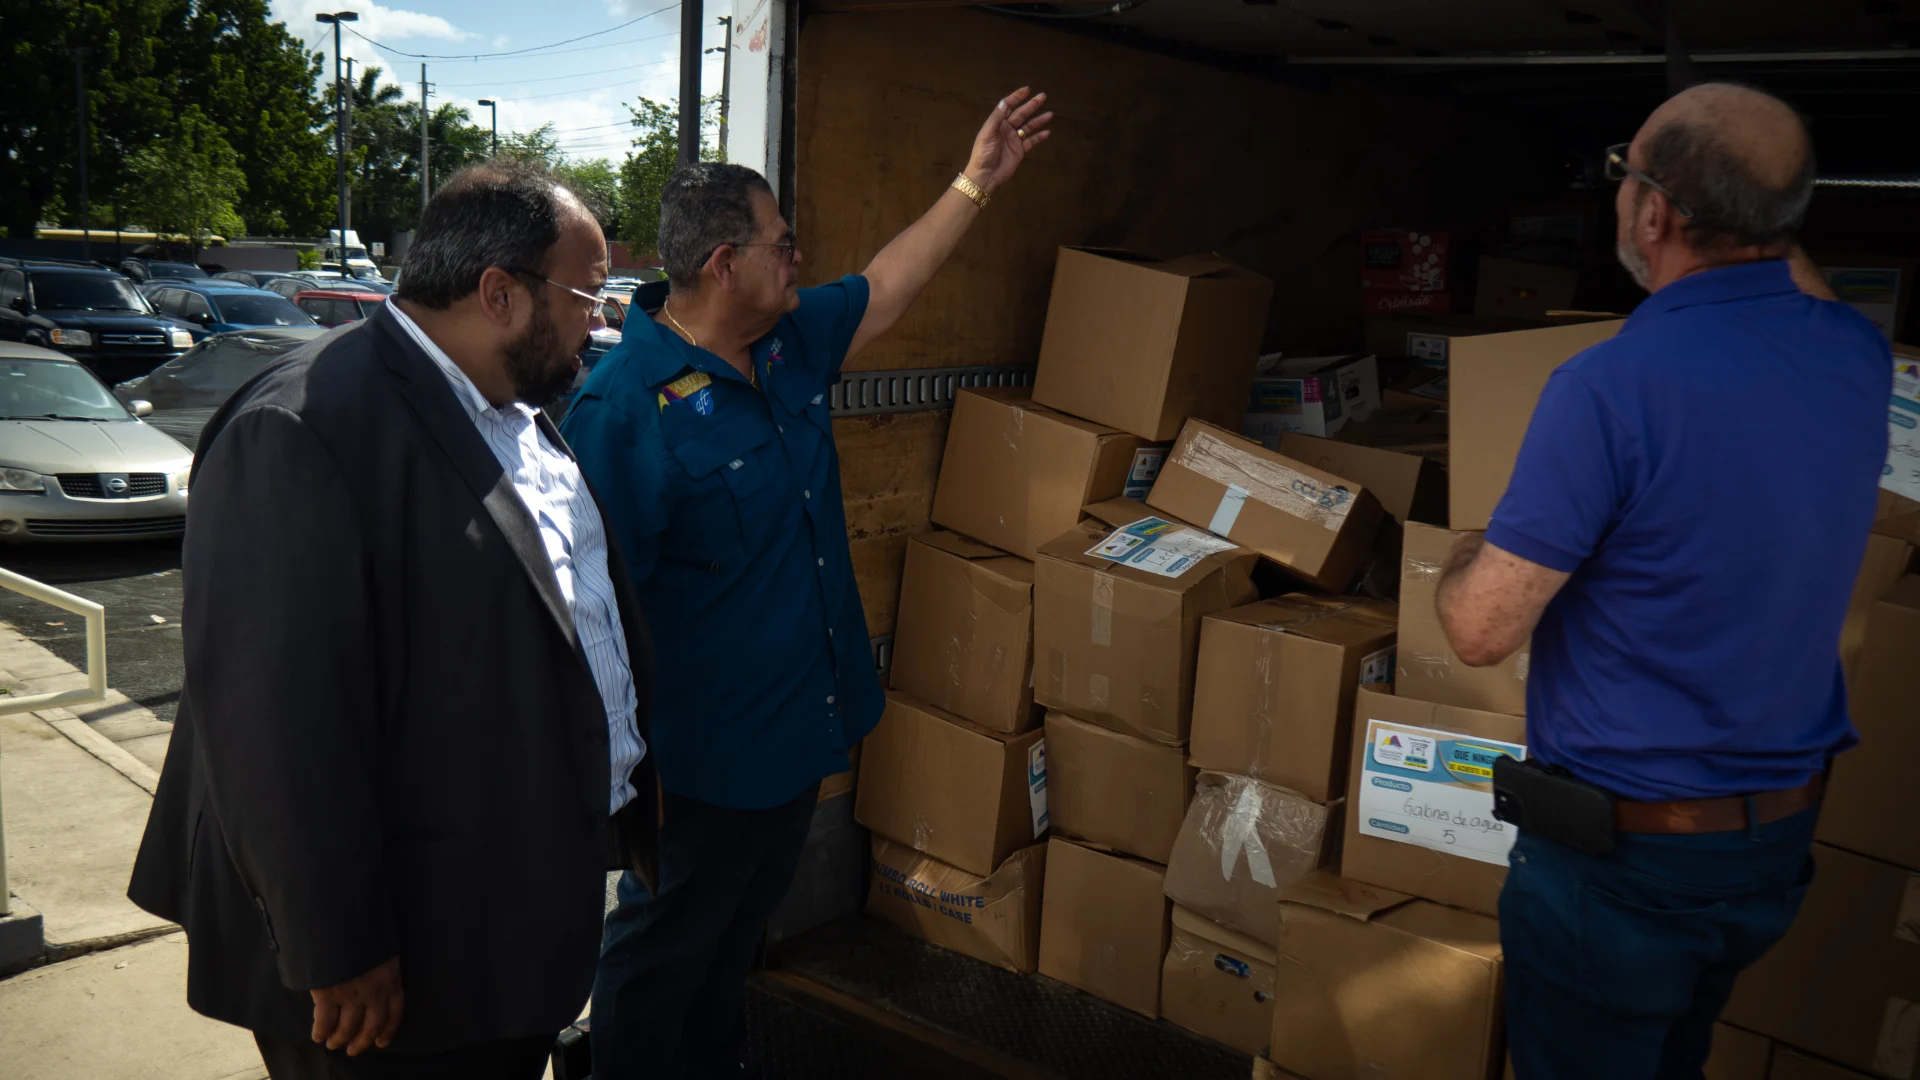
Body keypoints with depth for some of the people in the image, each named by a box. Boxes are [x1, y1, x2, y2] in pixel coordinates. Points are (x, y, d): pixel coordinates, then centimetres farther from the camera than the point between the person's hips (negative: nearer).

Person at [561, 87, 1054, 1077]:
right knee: (662, 953, 13)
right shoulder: (627, 406, -26)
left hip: (801, 730, 9)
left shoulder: (791, 343, 0)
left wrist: (977, 181, 20)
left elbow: (885, 287, 18)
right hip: (702, 759, -9)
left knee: (741, 928, 27)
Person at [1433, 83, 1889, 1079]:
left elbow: (1481, 630, -23)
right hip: (1782, 839, 7)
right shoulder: (1861, 357, -5)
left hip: (1623, 849, -7)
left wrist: (1464, 555, -3)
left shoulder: (1609, 387, -27)